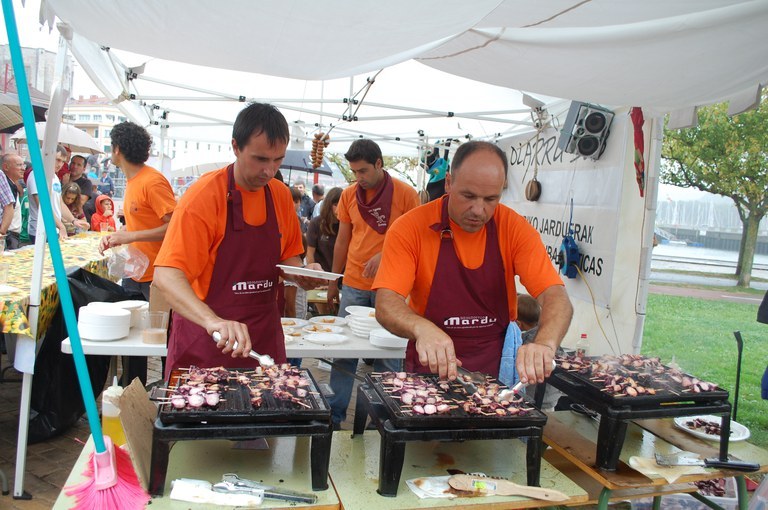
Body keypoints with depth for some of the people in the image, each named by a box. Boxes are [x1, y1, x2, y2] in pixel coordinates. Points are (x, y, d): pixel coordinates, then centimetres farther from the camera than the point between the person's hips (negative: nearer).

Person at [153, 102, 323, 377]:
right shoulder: (205, 195, -16)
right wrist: (212, 321, -40)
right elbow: (166, 275, -24)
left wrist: (301, 273, -7)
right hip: (205, 343, -5)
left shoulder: (281, 195, 2)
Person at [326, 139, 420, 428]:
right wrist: (333, 282, 15)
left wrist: (385, 254, -19)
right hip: (354, 285, 3)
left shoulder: (406, 194, -5)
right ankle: (335, 412, 18)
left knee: (387, 354, 4)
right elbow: (342, 241, 13)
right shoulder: (349, 195, 6)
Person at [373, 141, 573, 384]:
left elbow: (556, 298, -16)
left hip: (497, 364, 5)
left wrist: (545, 344, -38)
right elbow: (386, 304, -22)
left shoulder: (515, 229, -8)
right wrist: (422, 328, -44)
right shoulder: (410, 228, -14)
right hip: (432, 366, -4)